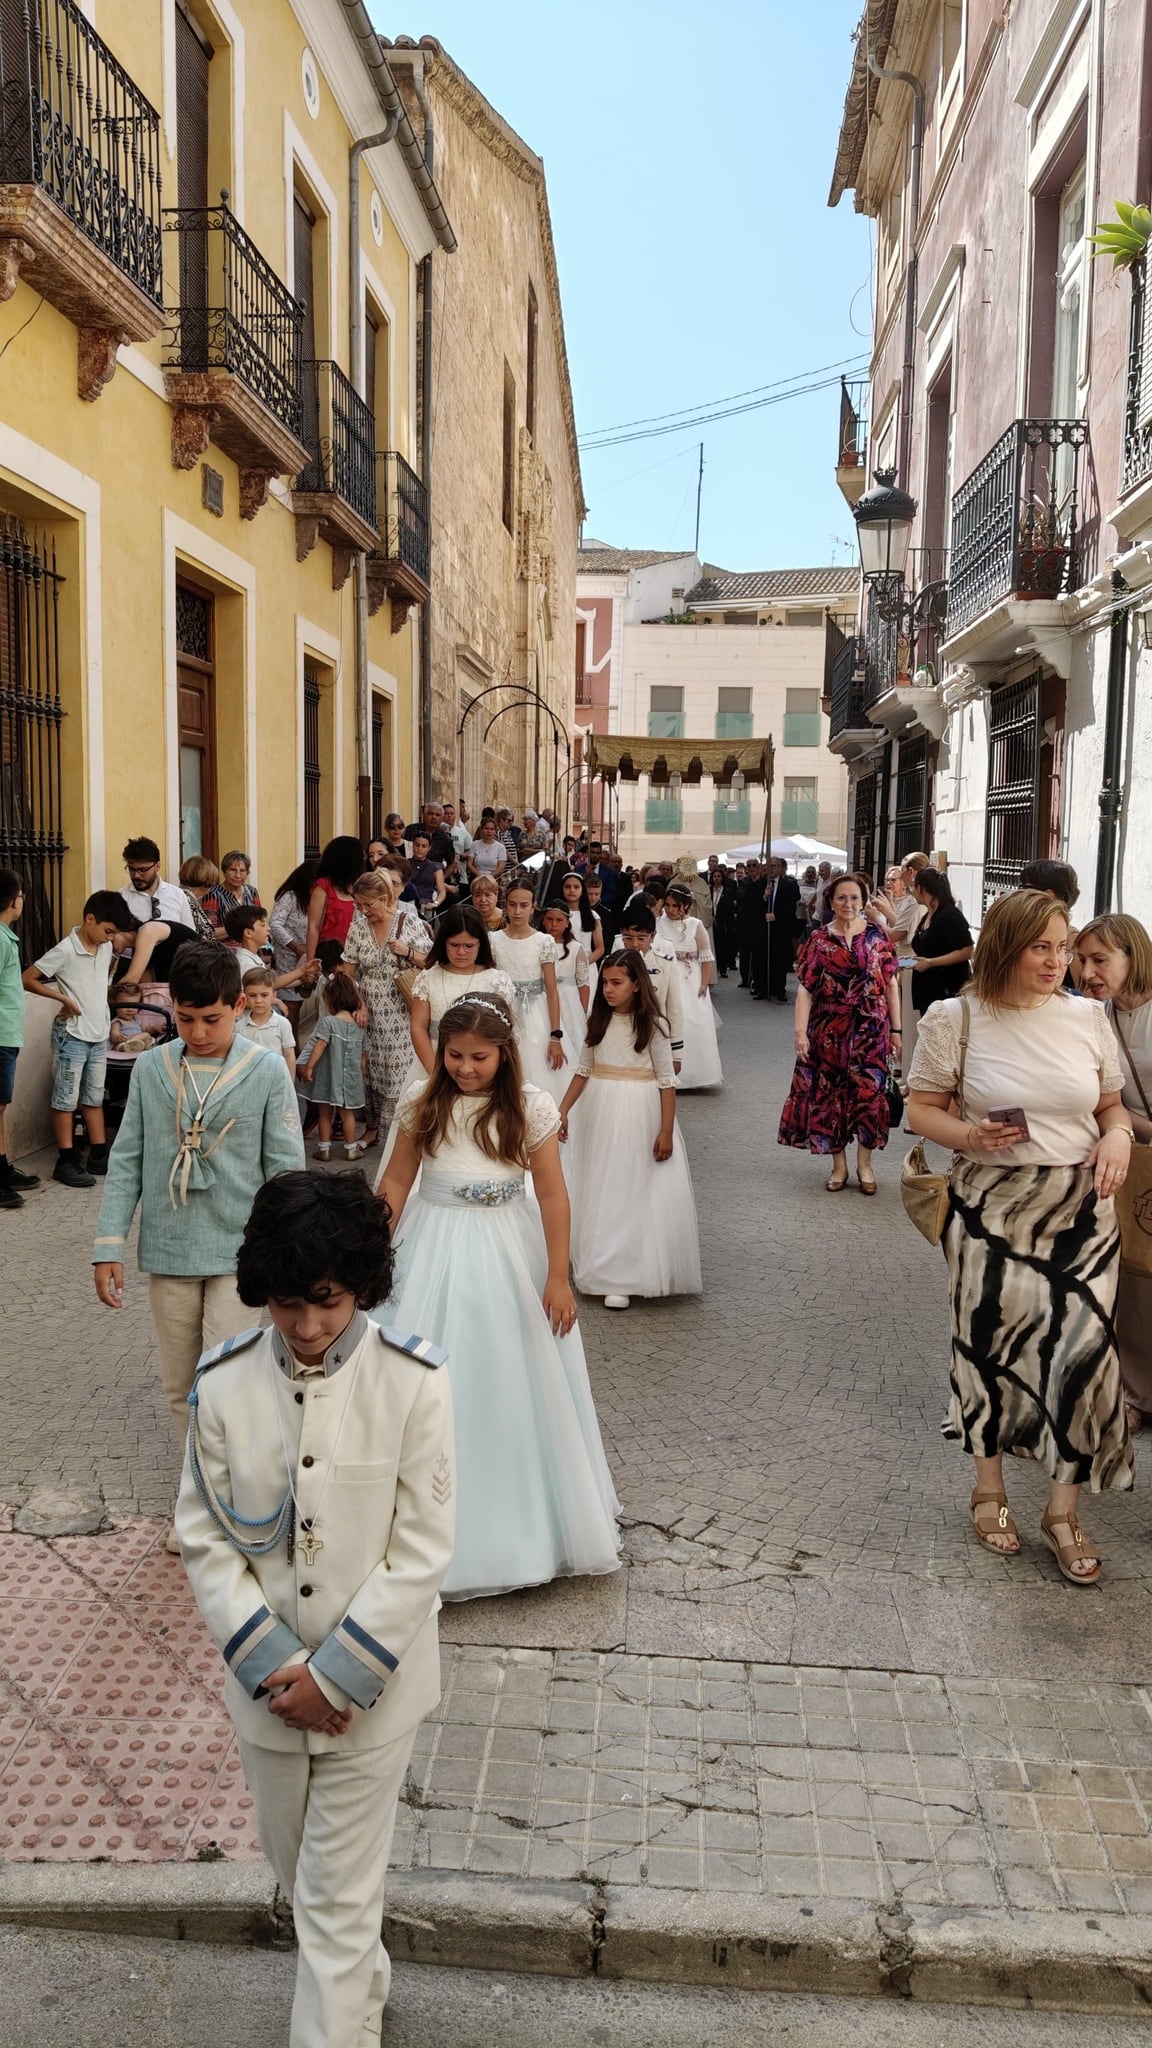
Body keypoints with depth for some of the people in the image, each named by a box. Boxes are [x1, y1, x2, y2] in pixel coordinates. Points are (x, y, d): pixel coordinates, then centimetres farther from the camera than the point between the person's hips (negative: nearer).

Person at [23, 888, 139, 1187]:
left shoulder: (106, 947, 3)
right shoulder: (65, 951, -17)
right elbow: (27, 980, -15)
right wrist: (63, 998, -16)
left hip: (99, 1034, 7)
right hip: (72, 1036, -7)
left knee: (94, 1097, 14)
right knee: (66, 1099, 1)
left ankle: (99, 1155, 21)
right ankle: (66, 1162, 5)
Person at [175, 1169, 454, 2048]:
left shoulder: (413, 1379, -19)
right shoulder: (224, 1380, -11)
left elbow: (422, 1552, -15)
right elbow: (205, 1538, -5)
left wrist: (335, 1674, -16)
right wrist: (274, 1665, -12)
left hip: (369, 1685, -4)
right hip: (265, 1683, 4)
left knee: (338, 1897, 5)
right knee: (294, 1866, 24)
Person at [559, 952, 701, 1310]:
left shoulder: (653, 1025, -9)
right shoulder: (598, 1021, 5)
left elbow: (667, 1081, -9)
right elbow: (583, 1070, 11)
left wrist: (666, 1131, -13)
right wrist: (563, 1110, 5)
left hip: (639, 1116, -5)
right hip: (600, 1112, 5)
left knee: (635, 1191, 0)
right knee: (601, 1190, 9)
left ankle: (626, 1276, 3)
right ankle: (605, 1267, 19)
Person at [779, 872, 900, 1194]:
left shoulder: (876, 935, 2)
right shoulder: (819, 940, 1)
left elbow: (891, 984, 3)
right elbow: (805, 988, -4)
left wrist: (896, 1029, 0)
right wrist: (800, 1031, -13)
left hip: (870, 1029, 0)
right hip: (829, 1031, 0)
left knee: (868, 1093, 1)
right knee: (831, 1094, 5)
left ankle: (865, 1164, 16)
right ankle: (839, 1165, 19)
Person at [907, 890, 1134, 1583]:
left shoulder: (1088, 1017, 2)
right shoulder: (953, 1019, -6)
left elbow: (1112, 1105, 12)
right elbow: (921, 1108, 0)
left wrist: (1119, 1136, -9)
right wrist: (968, 1135, -19)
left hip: (1081, 1212, 2)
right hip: (993, 1212, -1)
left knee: (1083, 1354, -2)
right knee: (990, 1347, 11)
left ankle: (1064, 1509, 19)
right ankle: (990, 1486, 35)